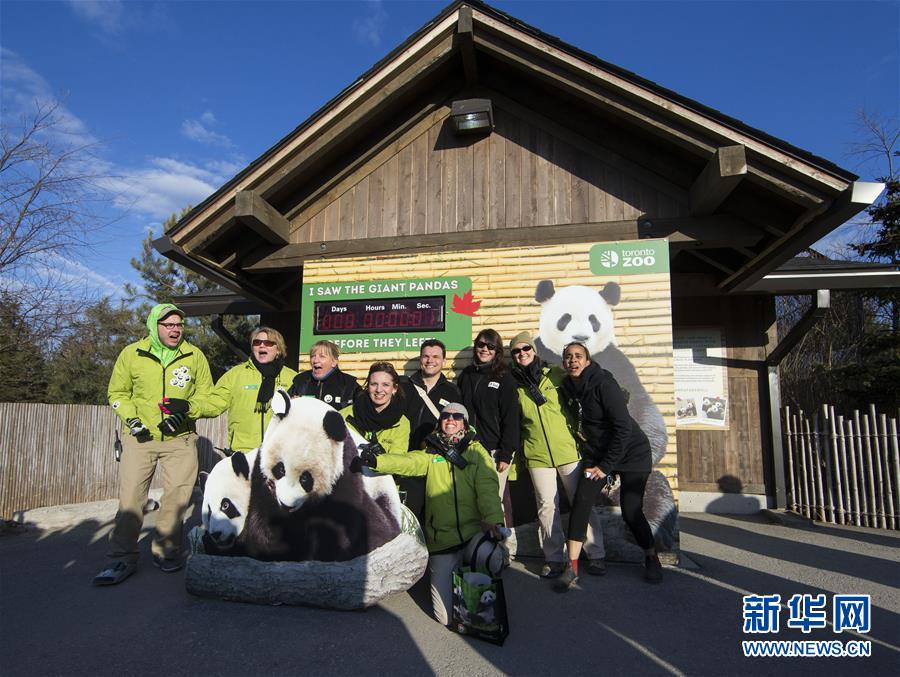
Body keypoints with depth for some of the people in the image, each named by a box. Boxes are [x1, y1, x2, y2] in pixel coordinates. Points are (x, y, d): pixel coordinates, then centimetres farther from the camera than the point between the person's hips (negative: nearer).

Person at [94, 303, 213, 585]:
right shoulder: (131, 354, 2)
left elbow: (206, 393, 7)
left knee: (177, 495, 2)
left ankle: (166, 551, 19)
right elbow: (117, 393, 9)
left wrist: (186, 409, -12)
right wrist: (131, 418, -6)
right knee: (130, 496, -3)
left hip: (180, 438, 1)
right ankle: (123, 558, 8)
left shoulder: (195, 356, 2)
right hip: (141, 437, 0)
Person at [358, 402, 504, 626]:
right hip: (441, 539, 1)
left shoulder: (476, 452, 8)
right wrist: (376, 461, -23)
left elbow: (487, 487, -6)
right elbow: (406, 462, -5)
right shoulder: (432, 454, 12)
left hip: (474, 534, -1)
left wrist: (492, 519, -23)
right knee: (445, 616, 2)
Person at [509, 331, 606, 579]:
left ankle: (596, 556, 15)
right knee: (547, 505, 3)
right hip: (537, 455, 1)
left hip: (569, 449, -1)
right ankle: (554, 558, 16)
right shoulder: (514, 384, 6)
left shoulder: (557, 375, 3)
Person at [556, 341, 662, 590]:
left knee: (630, 512, -5)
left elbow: (623, 427, -21)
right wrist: (589, 457, 7)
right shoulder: (568, 387, -1)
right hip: (596, 454, 5)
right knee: (581, 502, -12)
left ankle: (651, 559, 23)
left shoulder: (603, 383, -20)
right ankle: (572, 567, -5)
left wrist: (606, 466, -16)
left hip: (631, 452, -5)